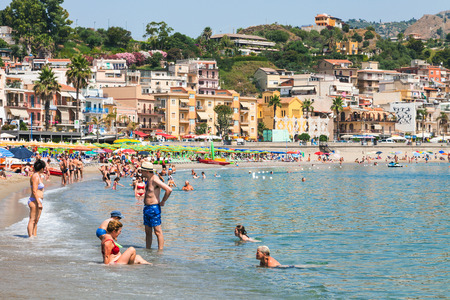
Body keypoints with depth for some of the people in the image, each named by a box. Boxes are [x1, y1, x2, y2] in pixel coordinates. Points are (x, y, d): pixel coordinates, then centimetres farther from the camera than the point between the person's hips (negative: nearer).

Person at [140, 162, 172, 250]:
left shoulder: (154, 179, -16)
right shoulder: (148, 179, 12)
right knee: (148, 231, 12)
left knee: (158, 232, -7)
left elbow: (169, 190, -24)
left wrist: (163, 201, -14)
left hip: (154, 208, -10)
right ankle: (147, 249, 17)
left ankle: (160, 251, -6)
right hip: (147, 208, 10)